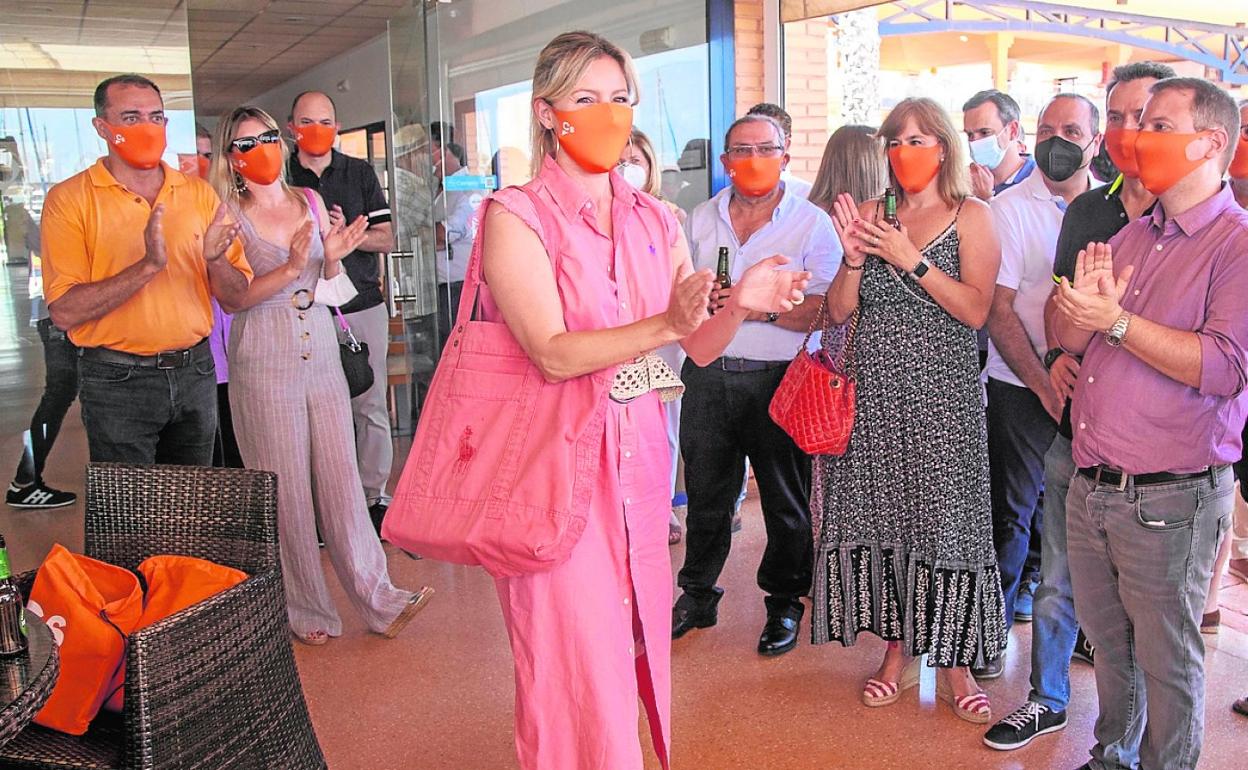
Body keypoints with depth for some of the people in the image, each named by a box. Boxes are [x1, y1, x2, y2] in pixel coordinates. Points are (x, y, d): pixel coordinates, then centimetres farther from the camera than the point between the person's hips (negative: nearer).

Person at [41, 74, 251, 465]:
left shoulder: (199, 193, 5)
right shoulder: (69, 199, -5)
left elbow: (235, 297, 5)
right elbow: (64, 312, -16)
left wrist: (215, 260, -16)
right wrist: (148, 266, -25)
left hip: (195, 373, 4)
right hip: (118, 382, -3)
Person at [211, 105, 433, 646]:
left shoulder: (310, 202, 10)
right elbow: (233, 297, -10)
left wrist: (332, 257, -8)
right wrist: (291, 268, -23)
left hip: (321, 352, 3)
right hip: (265, 363, -3)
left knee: (340, 476, 3)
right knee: (286, 487, 2)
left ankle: (376, 598, 10)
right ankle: (305, 607, 15)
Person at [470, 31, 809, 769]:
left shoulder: (656, 221, 9)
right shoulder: (516, 215, -8)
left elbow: (700, 347, 5)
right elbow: (553, 352, -19)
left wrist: (740, 305, -15)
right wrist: (666, 323, -30)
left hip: (639, 456, 5)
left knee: (636, 642, 14)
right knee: (574, 660, 1)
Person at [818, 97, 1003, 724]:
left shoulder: (970, 216, 2)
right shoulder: (874, 215, 11)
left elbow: (976, 309, -11)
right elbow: (840, 311, 5)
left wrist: (911, 259, -15)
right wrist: (854, 255, -12)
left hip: (941, 392, -3)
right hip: (875, 393, 3)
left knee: (944, 519, -1)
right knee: (883, 514, 7)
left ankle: (952, 664, 13)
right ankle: (899, 650, 22)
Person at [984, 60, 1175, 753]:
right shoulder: (1086, 210, 10)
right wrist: (1058, 354, -1)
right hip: (1076, 424, 5)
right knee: (1058, 580, 16)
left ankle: (1129, 746, 25)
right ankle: (1048, 699, 36)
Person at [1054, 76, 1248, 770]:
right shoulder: (1130, 237, 13)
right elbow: (1068, 336, 10)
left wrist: (1116, 320, -20)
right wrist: (1082, 305, -11)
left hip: (1169, 498, -6)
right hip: (1091, 486, 7)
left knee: (1166, 659, 8)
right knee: (1108, 641, 20)